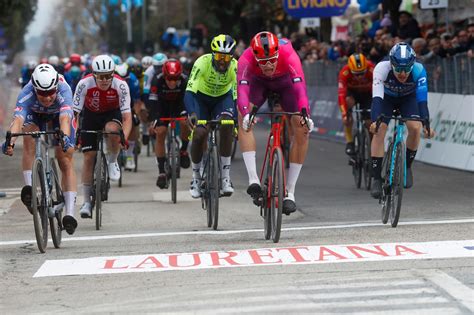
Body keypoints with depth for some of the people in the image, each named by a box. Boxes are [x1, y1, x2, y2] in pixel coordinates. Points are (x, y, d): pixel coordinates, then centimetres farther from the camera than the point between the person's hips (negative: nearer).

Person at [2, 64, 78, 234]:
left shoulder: (64, 91, -42)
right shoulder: (27, 94, -40)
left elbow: (65, 119, -55)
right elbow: (18, 119, -53)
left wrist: (65, 137, -76)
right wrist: (10, 141, -71)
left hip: (60, 114, -1)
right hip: (35, 114, 1)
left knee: (66, 161, -11)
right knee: (29, 140, -31)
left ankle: (70, 213, -12)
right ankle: (28, 188, -29)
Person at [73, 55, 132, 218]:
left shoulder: (121, 85, -29)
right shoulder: (85, 84, -29)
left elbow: (127, 116, -29)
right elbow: (74, 112, -26)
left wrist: (124, 138, -45)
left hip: (112, 114, -1)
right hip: (91, 115, 1)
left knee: (112, 129, -37)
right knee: (88, 157, -6)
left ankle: (112, 162, -7)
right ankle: (87, 202, 6)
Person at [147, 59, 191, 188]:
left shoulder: (184, 80, -29)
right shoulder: (157, 80, -31)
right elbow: (152, 102, -33)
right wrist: (154, 120, -45)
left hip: (179, 104, 0)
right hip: (162, 106, 0)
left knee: (186, 123, -29)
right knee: (160, 133, -15)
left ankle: (183, 151, -2)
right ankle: (161, 172, -9)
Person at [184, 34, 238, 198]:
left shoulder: (235, 67, -27)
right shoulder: (203, 62, -32)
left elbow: (238, 95, -26)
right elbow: (189, 91, -38)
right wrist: (191, 113, -54)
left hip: (223, 97, 1)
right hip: (201, 97, -1)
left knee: (226, 125, -28)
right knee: (199, 134, -19)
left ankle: (225, 176, -22)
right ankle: (196, 177, 7)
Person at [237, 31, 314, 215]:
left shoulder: (288, 55, -40)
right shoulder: (247, 58, -37)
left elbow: (300, 86, -51)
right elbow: (242, 88, -48)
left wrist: (305, 115, -66)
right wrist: (246, 114, -67)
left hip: (285, 82, 0)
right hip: (259, 82, 0)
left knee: (302, 131, -16)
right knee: (243, 117, -28)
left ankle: (290, 192, -5)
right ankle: (253, 179, -28)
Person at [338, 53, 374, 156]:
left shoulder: (371, 70, -35)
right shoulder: (345, 72, -35)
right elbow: (341, 94, -39)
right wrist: (344, 114, -48)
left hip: (367, 93, 1)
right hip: (352, 92, -1)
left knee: (369, 122, -12)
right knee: (348, 101, -33)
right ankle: (349, 142, -25)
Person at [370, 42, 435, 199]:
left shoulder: (418, 70, -35)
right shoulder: (382, 68, -37)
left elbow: (422, 99, -38)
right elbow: (377, 97, -44)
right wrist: (375, 120, -59)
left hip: (408, 98, 1)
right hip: (386, 97, -1)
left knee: (415, 127, -22)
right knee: (379, 130, -20)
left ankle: (407, 166, 2)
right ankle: (376, 179, -15)